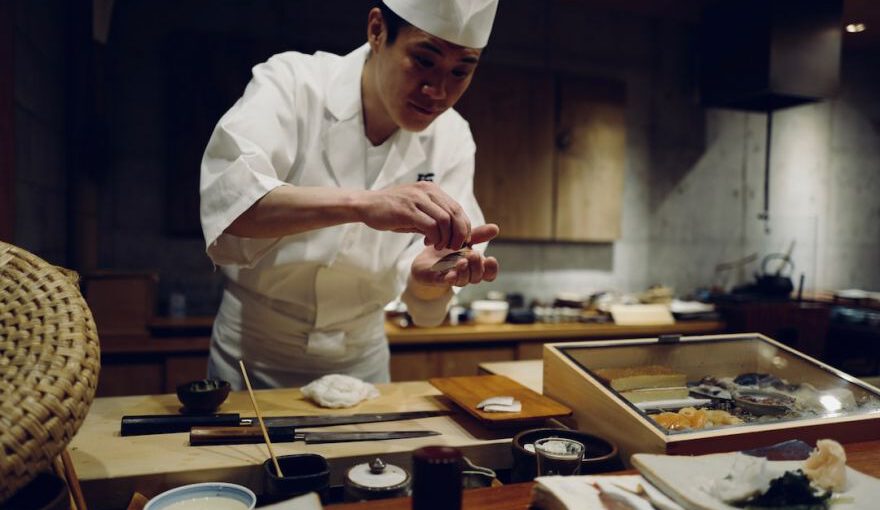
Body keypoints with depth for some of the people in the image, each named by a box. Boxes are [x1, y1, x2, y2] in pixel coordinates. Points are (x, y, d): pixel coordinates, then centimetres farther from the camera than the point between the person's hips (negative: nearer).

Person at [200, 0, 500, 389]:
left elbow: (420, 297, -14)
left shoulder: (453, 140, -9)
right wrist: (361, 203, -49)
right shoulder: (291, 82, -18)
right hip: (253, 355, -2)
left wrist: (427, 272, -37)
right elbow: (228, 198, -35)